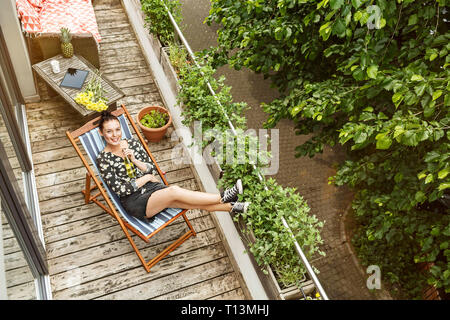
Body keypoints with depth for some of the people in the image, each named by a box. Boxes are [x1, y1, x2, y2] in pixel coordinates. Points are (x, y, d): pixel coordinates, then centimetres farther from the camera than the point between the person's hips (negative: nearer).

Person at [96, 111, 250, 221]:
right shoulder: (103, 158, -7)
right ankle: (224, 197, -25)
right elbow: (120, 189, -11)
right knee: (174, 191, -31)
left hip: (153, 188, 5)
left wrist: (135, 160, -12)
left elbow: (153, 170, 5)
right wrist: (146, 177, -6)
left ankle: (231, 207, -25)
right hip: (136, 202, -5)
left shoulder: (132, 143, 6)